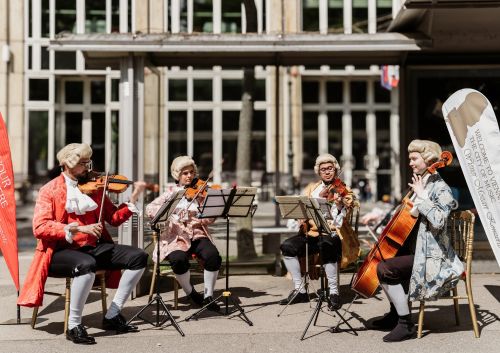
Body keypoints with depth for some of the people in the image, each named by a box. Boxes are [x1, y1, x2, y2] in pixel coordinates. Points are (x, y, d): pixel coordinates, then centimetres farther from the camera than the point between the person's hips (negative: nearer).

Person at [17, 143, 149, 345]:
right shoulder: (50, 190, -2)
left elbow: (114, 218, 9)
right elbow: (39, 227, -16)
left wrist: (133, 199, -6)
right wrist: (77, 228, -26)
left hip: (94, 247, 6)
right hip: (61, 250, -6)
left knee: (138, 257, -8)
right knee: (86, 265, -38)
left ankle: (112, 316, 0)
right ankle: (74, 326, -19)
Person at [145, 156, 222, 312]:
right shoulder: (171, 193, 9)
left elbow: (210, 218, 1)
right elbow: (150, 209, -3)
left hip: (197, 236, 1)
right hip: (175, 238, -1)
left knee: (213, 256, -30)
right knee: (179, 259, -34)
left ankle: (208, 296, -9)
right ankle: (190, 293, -4)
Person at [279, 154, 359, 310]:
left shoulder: (344, 191, 7)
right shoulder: (311, 189, 18)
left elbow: (341, 221, -6)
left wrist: (340, 205, -26)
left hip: (333, 234, -4)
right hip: (311, 233, 4)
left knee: (327, 246, -38)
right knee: (288, 246, -21)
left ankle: (334, 292, -23)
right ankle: (299, 290, -8)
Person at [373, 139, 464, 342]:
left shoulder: (440, 188, -14)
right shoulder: (422, 184, 13)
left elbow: (438, 220, -30)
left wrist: (421, 196, -24)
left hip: (430, 256, -10)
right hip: (415, 249, 10)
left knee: (384, 268, -23)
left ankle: (406, 324, -15)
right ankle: (395, 314, 27)